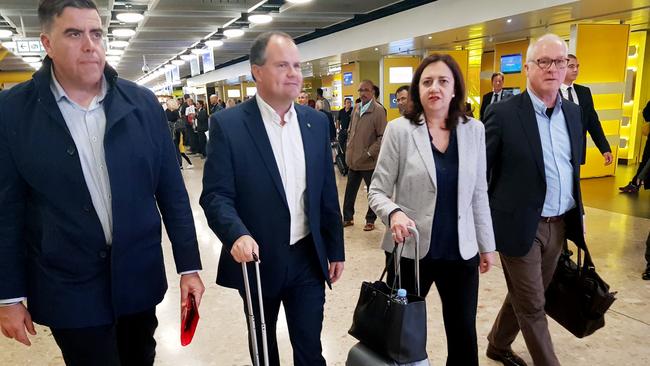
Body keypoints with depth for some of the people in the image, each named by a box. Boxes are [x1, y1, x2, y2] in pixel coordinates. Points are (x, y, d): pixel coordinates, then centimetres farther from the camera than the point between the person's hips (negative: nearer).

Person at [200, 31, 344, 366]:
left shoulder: (316, 122, 2)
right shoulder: (227, 124, -11)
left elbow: (327, 193, 6)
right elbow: (215, 194, -13)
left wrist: (335, 250, 8)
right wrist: (236, 234, -32)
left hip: (309, 258, 3)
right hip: (257, 260, -2)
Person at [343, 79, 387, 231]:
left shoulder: (378, 110, -11)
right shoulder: (356, 108, 8)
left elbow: (382, 136, -14)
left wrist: (369, 153, -17)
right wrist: (349, 148, 9)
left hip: (369, 161, -5)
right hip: (353, 159, 6)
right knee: (350, 190, 14)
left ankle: (370, 220, 26)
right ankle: (347, 218, 28)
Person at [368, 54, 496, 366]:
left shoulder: (474, 130, 2)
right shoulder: (399, 129, -7)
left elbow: (478, 194, 8)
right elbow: (377, 190, -6)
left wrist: (486, 244, 11)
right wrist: (394, 213, -26)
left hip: (461, 252, 3)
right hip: (410, 250, -2)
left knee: (464, 337, 15)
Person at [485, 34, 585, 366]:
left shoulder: (573, 113, 8)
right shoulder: (503, 113, -12)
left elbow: (573, 168, 16)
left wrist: (577, 213, 14)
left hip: (559, 225, 7)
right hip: (521, 225, -7)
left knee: (526, 298, 20)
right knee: (532, 305, 5)